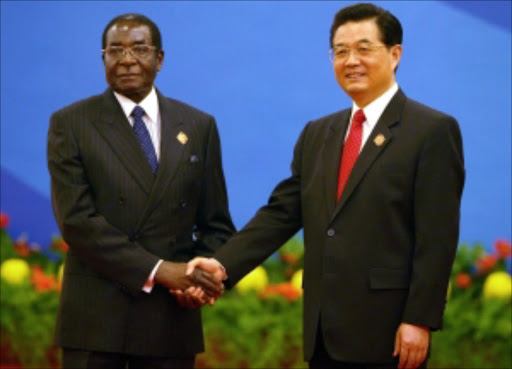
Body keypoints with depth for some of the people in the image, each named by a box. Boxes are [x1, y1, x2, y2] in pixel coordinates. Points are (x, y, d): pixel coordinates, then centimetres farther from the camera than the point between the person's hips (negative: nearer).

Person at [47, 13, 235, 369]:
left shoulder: (199, 126, 11)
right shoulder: (70, 124, 1)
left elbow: (216, 223, 13)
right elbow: (77, 220, -9)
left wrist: (205, 275, -8)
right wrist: (158, 270, -16)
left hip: (172, 316, 2)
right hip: (95, 317, -2)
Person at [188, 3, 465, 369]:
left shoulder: (433, 130, -4)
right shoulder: (317, 134, 16)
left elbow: (436, 238, -9)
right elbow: (281, 212, 10)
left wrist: (419, 321, -15)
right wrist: (223, 264, -4)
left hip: (387, 334, -6)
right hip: (325, 333, 6)